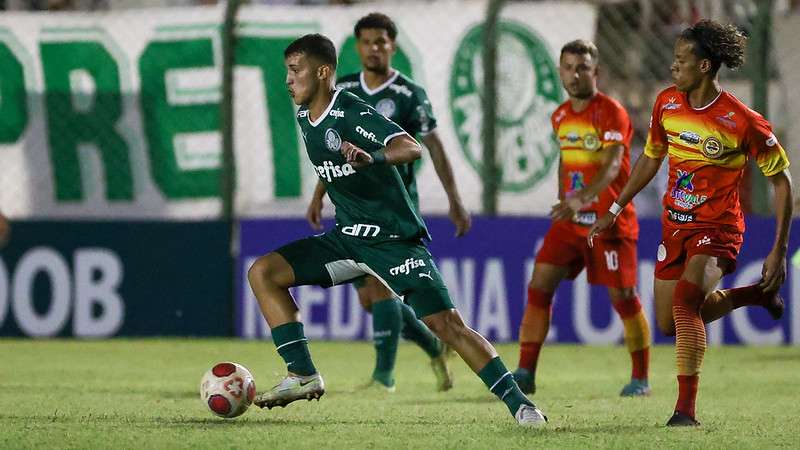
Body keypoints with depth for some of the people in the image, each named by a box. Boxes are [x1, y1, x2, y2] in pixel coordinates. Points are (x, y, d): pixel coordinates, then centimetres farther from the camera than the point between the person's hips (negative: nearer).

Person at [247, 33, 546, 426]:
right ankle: (303, 375, -6)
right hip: (347, 237, 8)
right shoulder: (304, 117, 5)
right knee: (262, 272, -6)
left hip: (394, 239, -8)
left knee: (446, 324, -15)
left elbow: (410, 148, -35)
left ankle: (518, 403, -9)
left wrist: (371, 158, -53)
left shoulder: (351, 114, -19)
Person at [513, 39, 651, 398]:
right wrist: (564, 201, 16)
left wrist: (582, 198, -42)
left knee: (623, 296, -2)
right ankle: (525, 373, -5)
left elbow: (612, 166, -27)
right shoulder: (560, 117, 10)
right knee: (540, 284, -6)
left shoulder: (611, 113, -13)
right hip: (570, 221, 6)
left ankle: (640, 378, 13)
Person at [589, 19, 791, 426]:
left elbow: (781, 181, -11)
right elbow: (650, 159, 16)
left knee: (684, 302, -30)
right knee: (669, 324, 12)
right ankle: (754, 294, 35)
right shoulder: (667, 103, -1)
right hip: (675, 225, 7)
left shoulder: (744, 122, -19)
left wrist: (779, 250, -14)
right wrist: (614, 210, 17)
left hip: (718, 229, -7)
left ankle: (686, 408, -26)